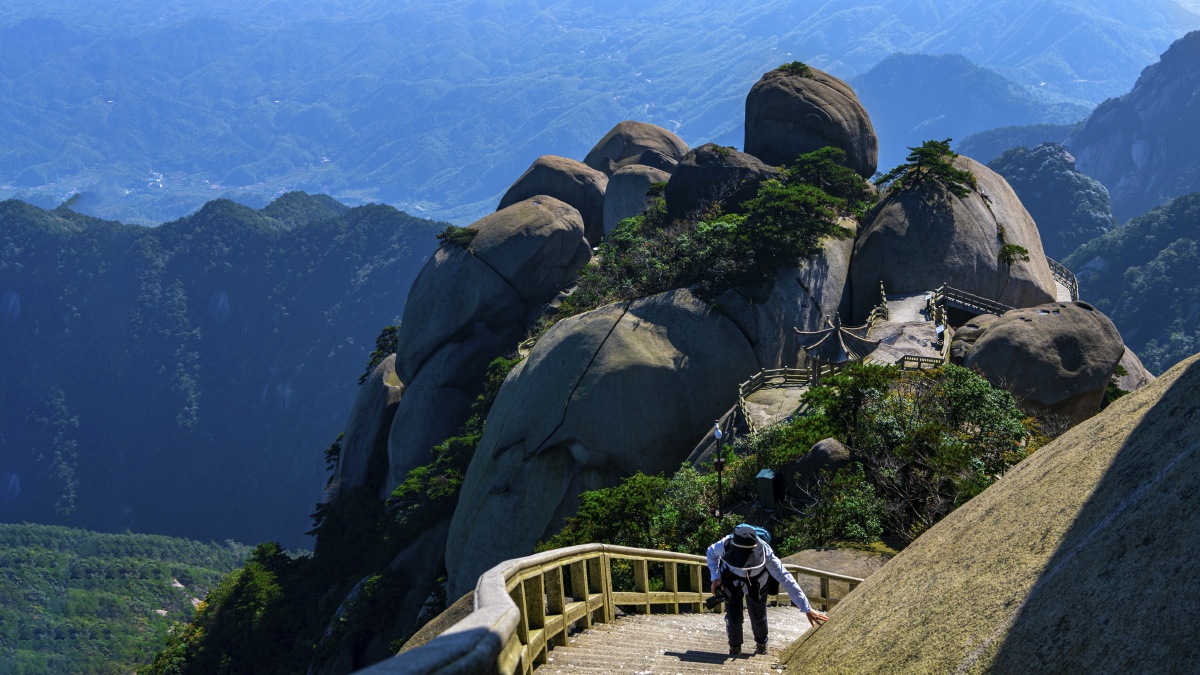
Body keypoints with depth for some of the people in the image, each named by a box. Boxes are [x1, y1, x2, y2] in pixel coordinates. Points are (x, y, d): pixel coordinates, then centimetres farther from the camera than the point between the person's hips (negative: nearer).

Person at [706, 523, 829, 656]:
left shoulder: (764, 552, -40)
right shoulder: (726, 544, -37)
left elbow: (786, 579, -35)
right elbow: (711, 553, -9)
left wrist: (808, 609, -34)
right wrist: (715, 577, -21)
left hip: (756, 584, -1)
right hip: (732, 582, 1)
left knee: (758, 617, 7)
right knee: (733, 618, -4)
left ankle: (761, 645, 41)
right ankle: (734, 648, 27)